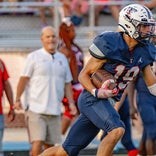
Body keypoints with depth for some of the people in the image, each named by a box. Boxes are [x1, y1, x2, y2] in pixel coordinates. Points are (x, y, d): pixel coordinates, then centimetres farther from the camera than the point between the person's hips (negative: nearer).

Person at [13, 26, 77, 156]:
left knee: (50, 144, 5)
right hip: (36, 109, -4)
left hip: (55, 110, 4)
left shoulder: (62, 58, 15)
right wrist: (18, 99, -6)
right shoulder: (34, 57, 1)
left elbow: (67, 83, 17)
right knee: (38, 141, -14)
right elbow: (24, 78, 0)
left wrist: (71, 102, 9)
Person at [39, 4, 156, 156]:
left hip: (107, 102, 7)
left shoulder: (144, 52, 5)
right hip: (91, 98, -7)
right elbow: (83, 75, -9)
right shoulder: (110, 45, -16)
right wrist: (96, 92, -26)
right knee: (117, 130, -30)